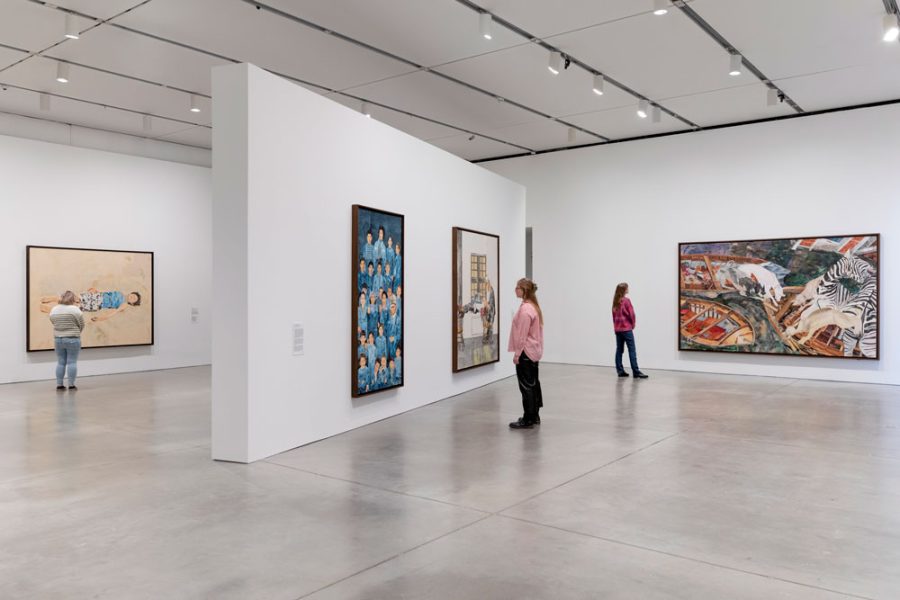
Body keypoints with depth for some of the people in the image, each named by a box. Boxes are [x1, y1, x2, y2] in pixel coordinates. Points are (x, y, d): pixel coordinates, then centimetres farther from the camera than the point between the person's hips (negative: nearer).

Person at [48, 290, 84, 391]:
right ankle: (71, 385, 1)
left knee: (60, 362, 10)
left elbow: (54, 323, 11)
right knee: (72, 362, 0)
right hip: (72, 339, -5)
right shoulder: (75, 310, -11)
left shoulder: (53, 310, 5)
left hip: (58, 339, 5)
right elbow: (81, 325, -5)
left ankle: (59, 384, 11)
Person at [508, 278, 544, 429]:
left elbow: (522, 334, -21)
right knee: (533, 384, 15)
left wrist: (517, 354, -16)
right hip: (534, 351, 10)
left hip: (525, 352, -10)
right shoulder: (534, 307, 12)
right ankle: (534, 416, 24)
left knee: (526, 386, -4)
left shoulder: (525, 309, -20)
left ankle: (528, 420, 2)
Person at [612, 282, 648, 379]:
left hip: (617, 329, 7)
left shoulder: (615, 301, 8)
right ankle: (636, 372, -7)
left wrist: (616, 325, 11)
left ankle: (620, 371, 9)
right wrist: (633, 324, 4)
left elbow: (614, 314, 9)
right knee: (632, 350, -5)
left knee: (619, 350, 8)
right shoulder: (626, 301, -11)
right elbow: (631, 314, -11)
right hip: (626, 328, -7)